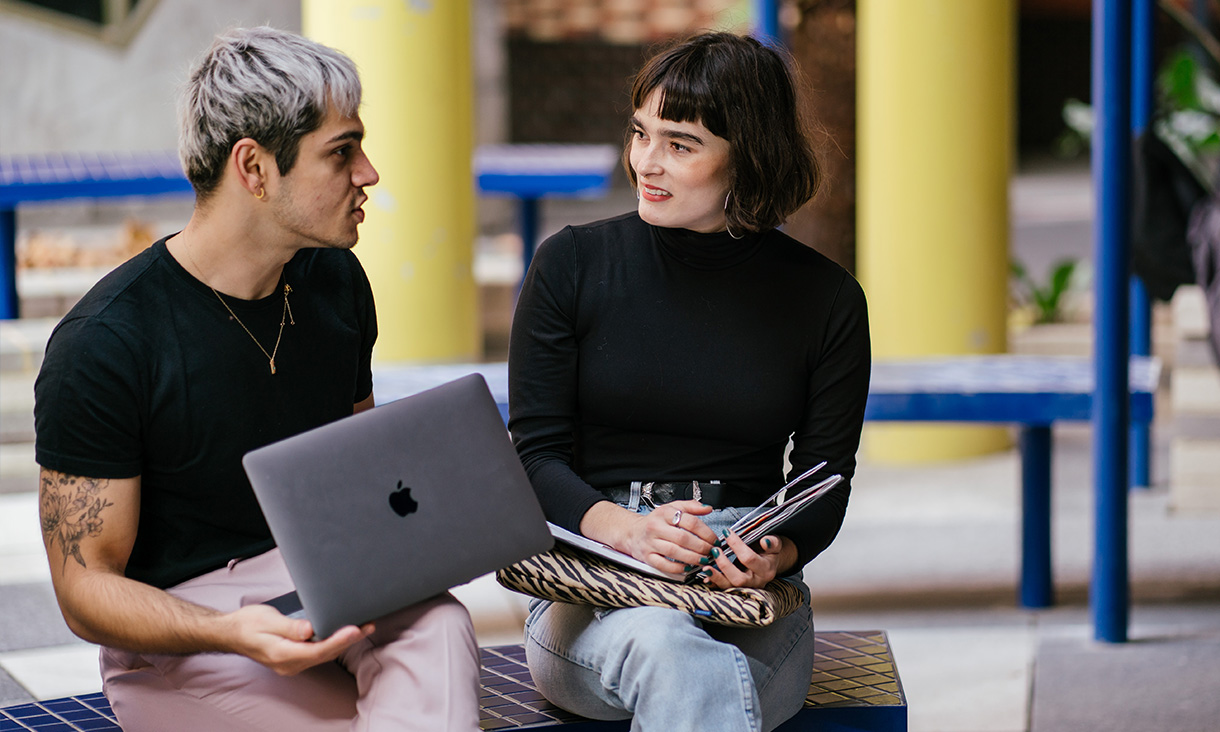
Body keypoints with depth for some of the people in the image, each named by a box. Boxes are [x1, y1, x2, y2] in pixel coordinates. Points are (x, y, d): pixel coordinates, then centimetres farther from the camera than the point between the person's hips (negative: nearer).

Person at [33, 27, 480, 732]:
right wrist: (233, 633, -33)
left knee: (438, 621, -31)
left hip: (320, 581, 6)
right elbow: (86, 588, -13)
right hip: (175, 636, -6)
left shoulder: (334, 280, 6)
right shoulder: (100, 345, -16)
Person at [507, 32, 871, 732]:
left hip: (751, 596, 1)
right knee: (668, 648, -36)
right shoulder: (573, 265, 4)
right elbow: (536, 455, 1)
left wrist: (775, 553, -18)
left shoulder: (826, 299, 5)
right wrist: (626, 529, -19)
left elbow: (825, 485, 6)